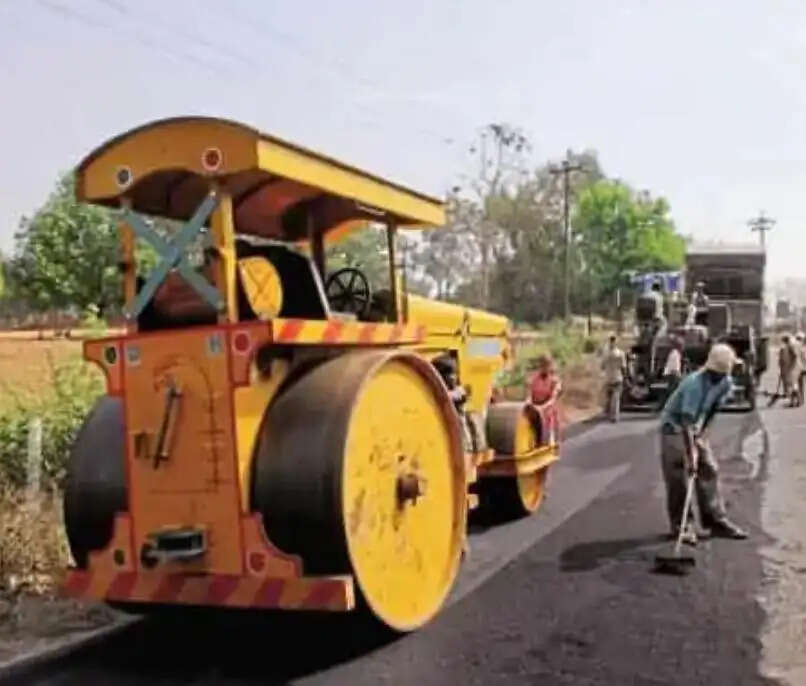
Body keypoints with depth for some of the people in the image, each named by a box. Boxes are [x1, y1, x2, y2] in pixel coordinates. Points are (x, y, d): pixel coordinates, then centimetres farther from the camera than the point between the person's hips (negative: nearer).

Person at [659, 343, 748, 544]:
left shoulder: (726, 383, -8)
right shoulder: (695, 383, -30)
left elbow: (711, 410, 6)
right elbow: (687, 421, -33)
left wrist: (702, 432, -1)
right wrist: (690, 455, -36)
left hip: (697, 428, 7)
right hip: (674, 427, -7)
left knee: (710, 471, 3)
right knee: (677, 479, -7)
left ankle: (717, 522, 10)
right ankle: (680, 526, 3)